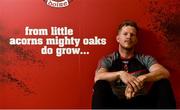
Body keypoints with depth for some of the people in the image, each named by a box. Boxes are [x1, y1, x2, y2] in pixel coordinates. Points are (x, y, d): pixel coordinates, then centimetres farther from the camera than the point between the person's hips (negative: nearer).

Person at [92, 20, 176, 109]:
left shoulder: (145, 59, 13)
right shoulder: (108, 60, 11)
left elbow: (164, 73, -6)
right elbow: (98, 77, -9)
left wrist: (141, 79, -23)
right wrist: (120, 74, -25)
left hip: (142, 103, 1)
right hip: (117, 104, -1)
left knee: (163, 83, -20)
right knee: (101, 84, -27)